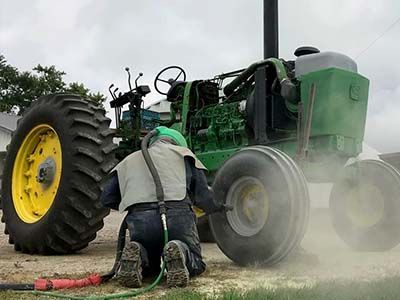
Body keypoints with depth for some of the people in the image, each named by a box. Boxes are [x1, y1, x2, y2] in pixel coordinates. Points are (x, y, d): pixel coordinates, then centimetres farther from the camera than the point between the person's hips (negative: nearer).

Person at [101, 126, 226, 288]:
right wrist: (220, 205, 31)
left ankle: (137, 255, -6)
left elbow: (107, 198, 21)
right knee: (195, 265, 18)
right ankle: (180, 252, -15)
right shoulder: (183, 153, 22)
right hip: (177, 213, -3)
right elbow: (203, 195, 10)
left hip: (139, 218, 3)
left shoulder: (129, 160, 30)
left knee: (149, 265, 28)